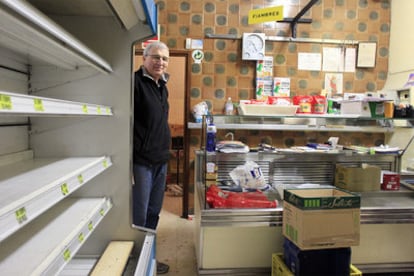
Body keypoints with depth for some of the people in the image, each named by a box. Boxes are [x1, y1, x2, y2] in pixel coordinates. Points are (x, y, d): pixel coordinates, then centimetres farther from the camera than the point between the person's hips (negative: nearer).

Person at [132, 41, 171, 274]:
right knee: (138, 216, 4)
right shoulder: (135, 82, -11)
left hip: (161, 161, 8)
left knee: (153, 213, 17)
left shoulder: (162, 86, 14)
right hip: (141, 161, -8)